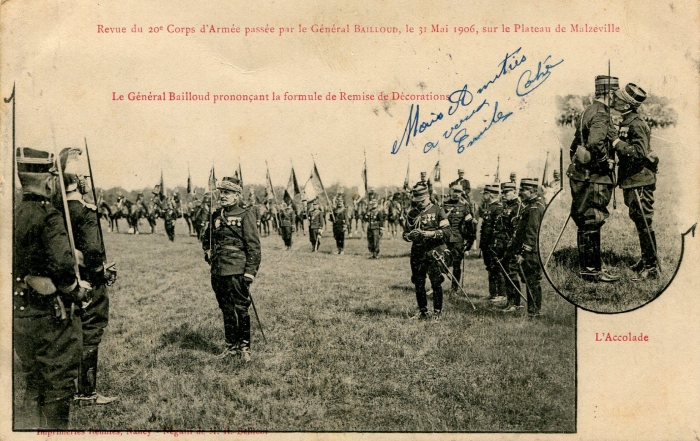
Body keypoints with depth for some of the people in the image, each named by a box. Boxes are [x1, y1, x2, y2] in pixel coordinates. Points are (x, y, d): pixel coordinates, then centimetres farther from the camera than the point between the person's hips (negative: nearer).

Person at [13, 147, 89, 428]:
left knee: (34, 386, 21)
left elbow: (18, 262, 13)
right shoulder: (49, 216, -17)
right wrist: (76, 290, -10)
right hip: (50, 314, -8)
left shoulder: (14, 215, 6)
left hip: (20, 313, 8)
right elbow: (62, 264, -26)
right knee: (58, 384, 6)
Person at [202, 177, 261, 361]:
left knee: (240, 309, -3)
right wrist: (207, 252, 12)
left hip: (237, 271, -6)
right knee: (226, 310, 12)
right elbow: (206, 238, 32)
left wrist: (250, 272, -15)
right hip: (218, 271, 6)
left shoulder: (245, 215, -5)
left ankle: (245, 346, 9)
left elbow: (254, 246, -9)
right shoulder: (216, 216, 14)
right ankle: (231, 345, 22)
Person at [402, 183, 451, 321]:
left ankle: (437, 312, 6)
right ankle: (422, 311, 20)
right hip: (417, 253, 4)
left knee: (436, 283, -3)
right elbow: (405, 234, 16)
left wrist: (431, 233, -19)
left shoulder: (437, 211, 0)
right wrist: (411, 235, -7)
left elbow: (447, 231, -5)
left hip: (434, 252, -4)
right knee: (418, 284, 8)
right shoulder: (412, 214, 12)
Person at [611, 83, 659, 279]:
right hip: (631, 181, 10)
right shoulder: (627, 123, 13)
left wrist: (617, 143, -22)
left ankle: (652, 267, -1)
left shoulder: (636, 125, -17)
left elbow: (640, 153, -26)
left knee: (643, 222, -6)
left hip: (640, 182, -10)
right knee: (638, 221, 16)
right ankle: (646, 259, 27)